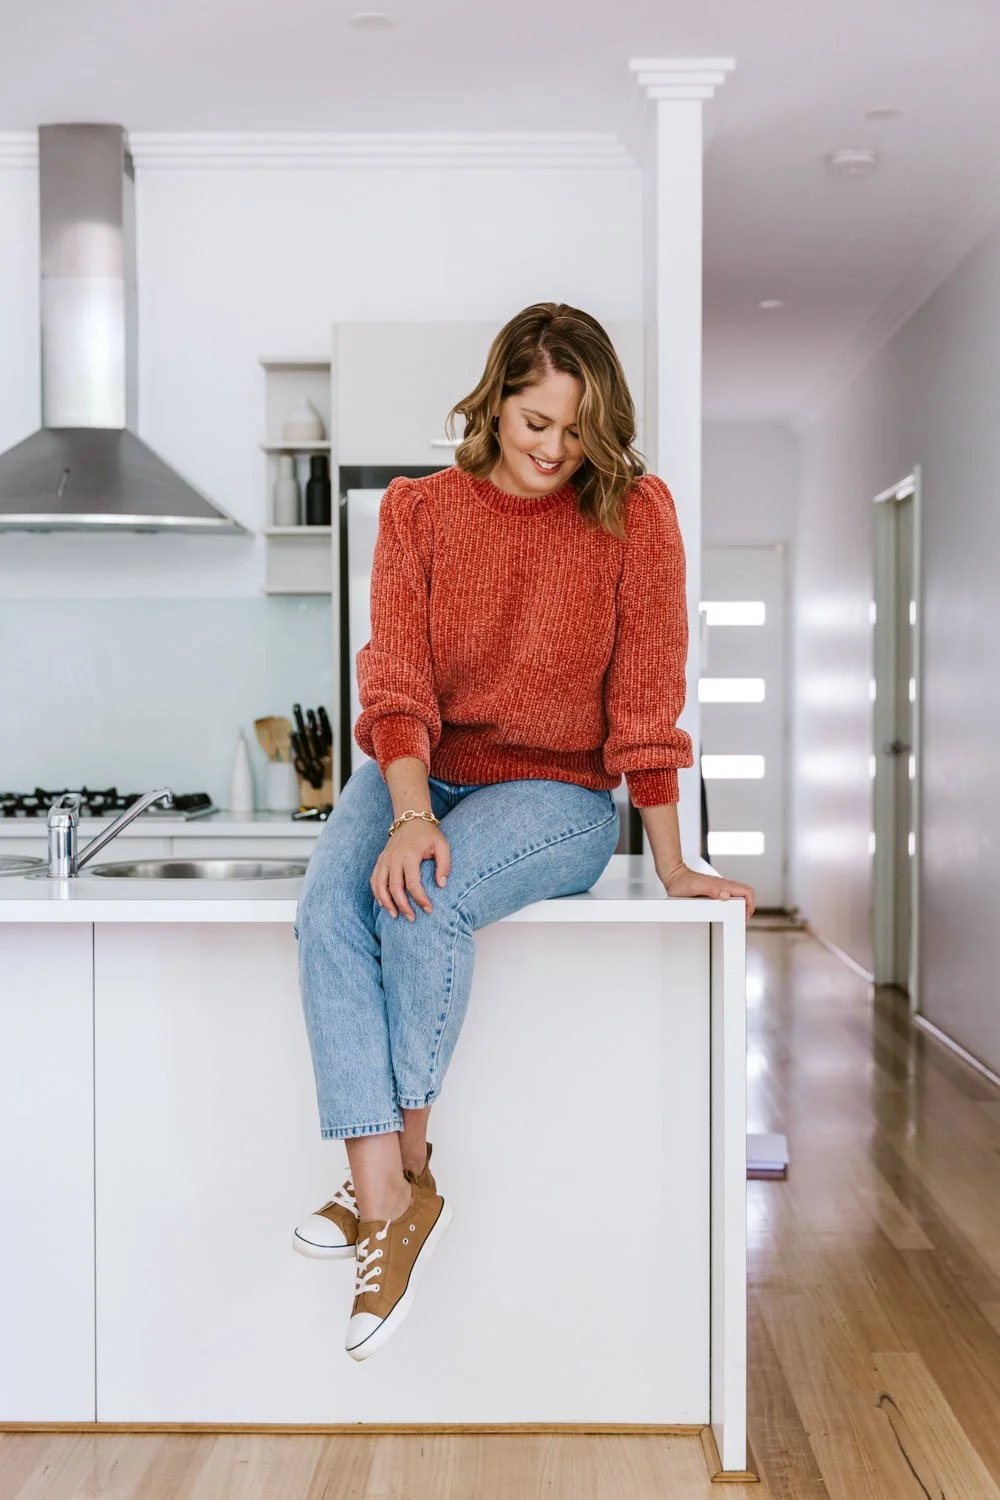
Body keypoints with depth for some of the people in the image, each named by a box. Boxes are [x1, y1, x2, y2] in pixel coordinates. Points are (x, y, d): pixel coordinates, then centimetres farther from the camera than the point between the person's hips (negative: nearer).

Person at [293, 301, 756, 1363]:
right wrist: (410, 814, -23)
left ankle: (401, 1175, -15)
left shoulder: (635, 515, -3)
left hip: (557, 791, -2)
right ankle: (388, 1201, -29)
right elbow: (397, 680, -6)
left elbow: (646, 697, -4)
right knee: (330, 905, -29)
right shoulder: (418, 511, 2)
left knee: (427, 902, -33)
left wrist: (671, 868, -4)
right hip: (419, 772, 3)